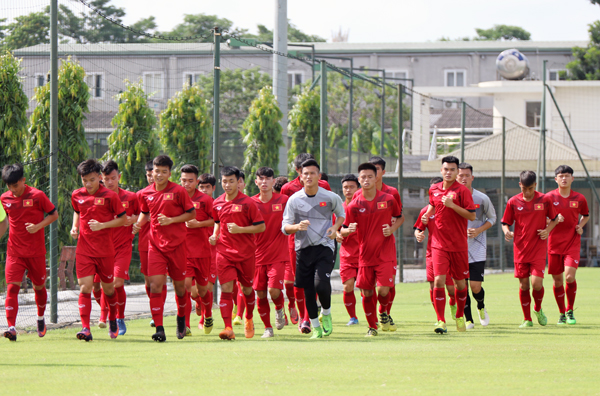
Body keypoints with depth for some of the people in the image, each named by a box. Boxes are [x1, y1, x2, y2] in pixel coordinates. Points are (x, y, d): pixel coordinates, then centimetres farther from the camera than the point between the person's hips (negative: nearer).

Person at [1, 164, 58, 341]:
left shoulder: (37, 196, -8)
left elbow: (54, 214, 0)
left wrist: (38, 226, -15)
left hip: (36, 251, -2)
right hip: (14, 251, 2)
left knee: (39, 286, 12)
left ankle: (41, 318, 40)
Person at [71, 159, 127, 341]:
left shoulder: (110, 196, -7)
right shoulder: (77, 196, 4)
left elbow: (123, 219, -2)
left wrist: (102, 225, -16)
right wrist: (75, 227, 6)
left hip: (105, 250, -2)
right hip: (84, 249, 2)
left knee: (108, 288, 11)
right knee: (85, 287, -11)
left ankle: (113, 319, 38)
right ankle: (85, 328, -16)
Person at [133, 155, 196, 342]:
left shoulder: (178, 191, -6)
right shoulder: (145, 194, 5)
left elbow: (191, 213, -1)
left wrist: (171, 220, -14)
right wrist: (139, 223, 0)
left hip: (176, 244, -2)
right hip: (156, 245, 2)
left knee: (179, 285, 8)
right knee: (155, 285, -12)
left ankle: (182, 318, 36)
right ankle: (159, 329, -13)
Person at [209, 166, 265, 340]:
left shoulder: (248, 203, -7)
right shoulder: (217, 204, 6)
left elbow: (261, 227, -7)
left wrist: (240, 229, -18)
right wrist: (214, 236, 6)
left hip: (245, 253, -2)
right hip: (224, 252, 2)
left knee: (247, 288, 12)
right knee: (226, 288, -13)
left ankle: (249, 319, 39)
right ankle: (228, 328, -20)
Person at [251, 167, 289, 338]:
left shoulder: (284, 201, -1)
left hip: (278, 255, -2)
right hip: (258, 255, 2)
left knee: (274, 289, -16)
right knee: (260, 293, 2)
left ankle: (279, 309, 18)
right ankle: (267, 328, 18)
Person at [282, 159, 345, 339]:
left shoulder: (330, 197, -2)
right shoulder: (294, 199, -1)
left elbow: (341, 214, 18)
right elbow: (285, 227, 2)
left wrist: (335, 228, -2)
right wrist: (297, 226, -20)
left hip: (324, 246, -2)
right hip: (303, 248, 2)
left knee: (321, 284, -21)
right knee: (308, 290, 3)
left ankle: (326, 313, 9)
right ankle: (316, 328, 19)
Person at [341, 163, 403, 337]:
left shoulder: (388, 200, -1)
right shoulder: (354, 205, -2)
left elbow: (400, 217, 16)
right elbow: (343, 231, 4)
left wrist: (392, 228, -4)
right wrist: (348, 230, -20)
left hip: (386, 254, -1)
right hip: (365, 255, 1)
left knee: (384, 289, -13)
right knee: (366, 293, 2)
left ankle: (384, 313, 21)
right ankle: (372, 326, 22)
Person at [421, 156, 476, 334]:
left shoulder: (462, 191, -7)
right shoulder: (434, 190, 6)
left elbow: (472, 215, -11)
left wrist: (453, 205, -21)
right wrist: (427, 214, 7)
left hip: (459, 244, -2)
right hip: (439, 244, 2)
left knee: (460, 283, 9)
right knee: (438, 280, -13)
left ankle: (460, 316, 32)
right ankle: (441, 321, -13)